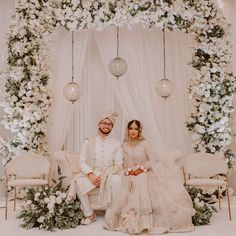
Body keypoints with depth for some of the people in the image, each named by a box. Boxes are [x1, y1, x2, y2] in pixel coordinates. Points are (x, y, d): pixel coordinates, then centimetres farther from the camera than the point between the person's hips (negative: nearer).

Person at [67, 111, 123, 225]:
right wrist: (90, 174, -17)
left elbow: (118, 164, 1)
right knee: (78, 181, -30)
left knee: (116, 180, -35)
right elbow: (82, 161, 2)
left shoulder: (116, 144, 8)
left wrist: (104, 176, -15)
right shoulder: (89, 142, 9)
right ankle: (89, 214, -17)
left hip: (109, 176, -1)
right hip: (91, 175, 1)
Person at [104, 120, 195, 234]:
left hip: (146, 174, -2)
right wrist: (129, 171, -10)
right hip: (132, 177, 3)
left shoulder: (144, 143, 0)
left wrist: (141, 168, -16)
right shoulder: (125, 145, 10)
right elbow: (125, 164, 11)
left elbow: (154, 160, -6)